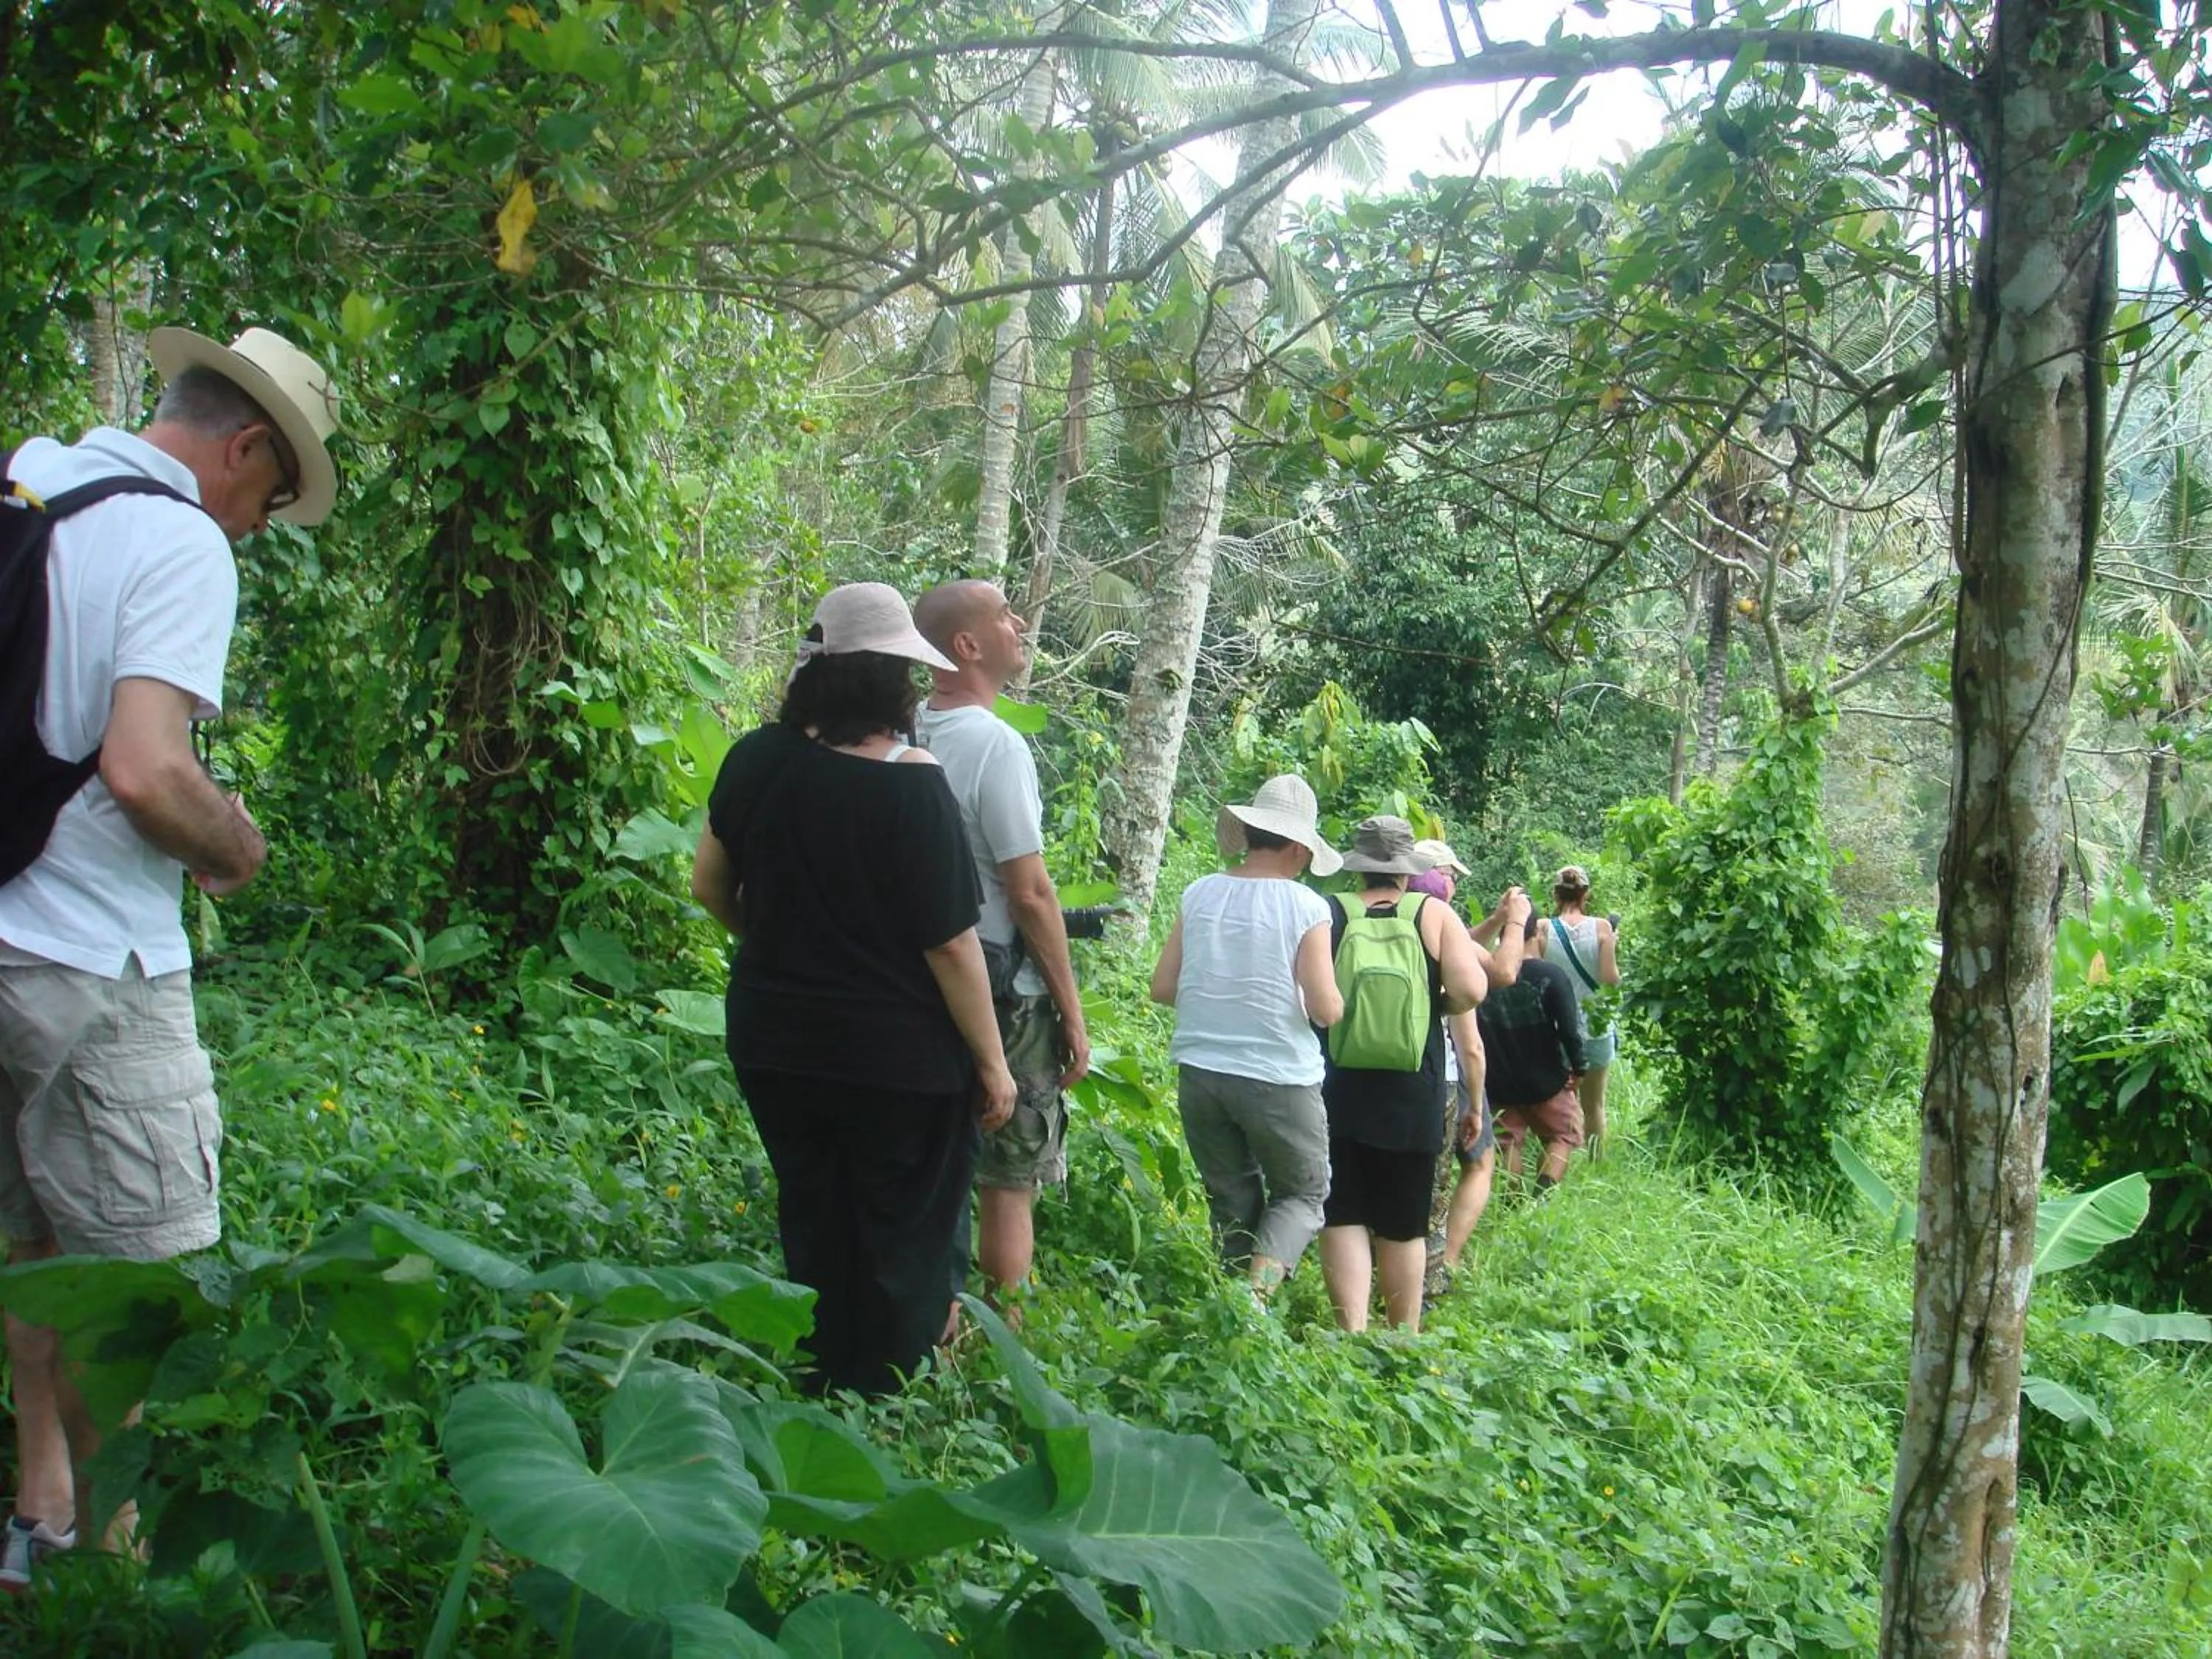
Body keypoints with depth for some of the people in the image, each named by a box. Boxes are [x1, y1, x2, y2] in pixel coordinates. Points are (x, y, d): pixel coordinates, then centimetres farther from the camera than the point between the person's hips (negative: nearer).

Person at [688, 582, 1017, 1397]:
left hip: (774, 1046, 5)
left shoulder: (756, 759, -6)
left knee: (811, 1235, 21)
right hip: (899, 1057, -5)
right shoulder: (912, 787, -21)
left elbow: (709, 885, 6)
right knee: (901, 1247, 14)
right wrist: (993, 1063, -8)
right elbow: (951, 943, -18)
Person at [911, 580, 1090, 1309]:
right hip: (1004, 994, -7)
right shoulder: (995, 744, -17)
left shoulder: (908, 738, 5)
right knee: (1008, 1185, 3)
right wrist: (1073, 1015, -9)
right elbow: (1030, 893, -17)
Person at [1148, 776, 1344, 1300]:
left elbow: (1162, 988, 2)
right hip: (1279, 1078, -4)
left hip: (1199, 1074, 4)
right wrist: (1336, 1000, 10)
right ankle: (1266, 1271, -11)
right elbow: (1326, 1010, -13)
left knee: (1231, 1200, 18)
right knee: (1303, 1193, 13)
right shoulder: (1305, 907, -10)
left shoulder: (1199, 894, 0)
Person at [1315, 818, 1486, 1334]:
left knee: (1343, 1216, 5)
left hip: (1338, 1095, -1)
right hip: (1412, 1099, 1)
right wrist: (1436, 1007, 7)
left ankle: (1352, 1330, -9)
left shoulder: (1330, 917, -5)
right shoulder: (1433, 914, -3)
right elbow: (1470, 990, -13)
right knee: (1403, 1227, 13)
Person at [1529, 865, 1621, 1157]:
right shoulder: (1601, 928, -9)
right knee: (1594, 1106, 16)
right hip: (1596, 1028, 0)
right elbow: (1611, 980, -11)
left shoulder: (1543, 930, -9)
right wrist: (1611, 948, 5)